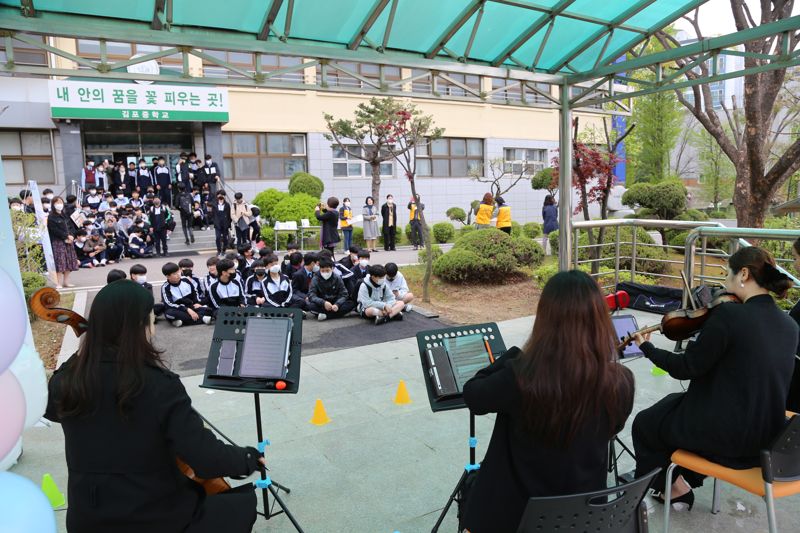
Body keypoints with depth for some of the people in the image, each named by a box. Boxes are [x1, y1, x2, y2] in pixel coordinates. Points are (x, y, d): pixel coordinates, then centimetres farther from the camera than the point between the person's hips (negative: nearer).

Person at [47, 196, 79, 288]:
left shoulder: (65, 216, 16)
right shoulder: (51, 217, -4)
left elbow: (71, 227, 11)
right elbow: (55, 230, -12)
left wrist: (71, 236, -7)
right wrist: (66, 237, -14)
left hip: (68, 241, 6)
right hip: (57, 242, -6)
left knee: (69, 261, 6)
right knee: (60, 262, -10)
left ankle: (66, 281, 13)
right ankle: (59, 283, -6)